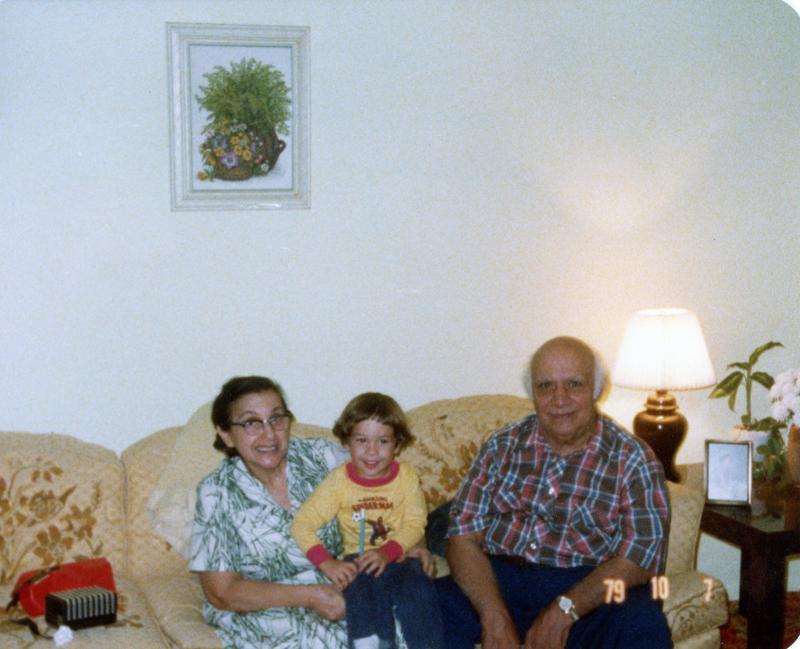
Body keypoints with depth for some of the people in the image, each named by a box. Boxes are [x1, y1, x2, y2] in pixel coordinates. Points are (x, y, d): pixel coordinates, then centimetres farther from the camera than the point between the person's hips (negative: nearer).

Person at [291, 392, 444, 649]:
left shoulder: (406, 476, -1)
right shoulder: (339, 481, -4)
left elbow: (415, 524, -5)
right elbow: (302, 524, -8)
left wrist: (387, 552, -22)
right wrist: (327, 563, -22)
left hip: (400, 558, 1)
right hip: (359, 561, -1)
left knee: (419, 591, -28)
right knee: (363, 590, -32)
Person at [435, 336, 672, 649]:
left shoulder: (632, 459, 1)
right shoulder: (501, 447, 8)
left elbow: (640, 555, -7)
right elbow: (464, 535, 0)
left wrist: (564, 610, -20)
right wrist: (495, 618, -17)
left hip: (591, 590, -1)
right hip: (499, 579, 1)